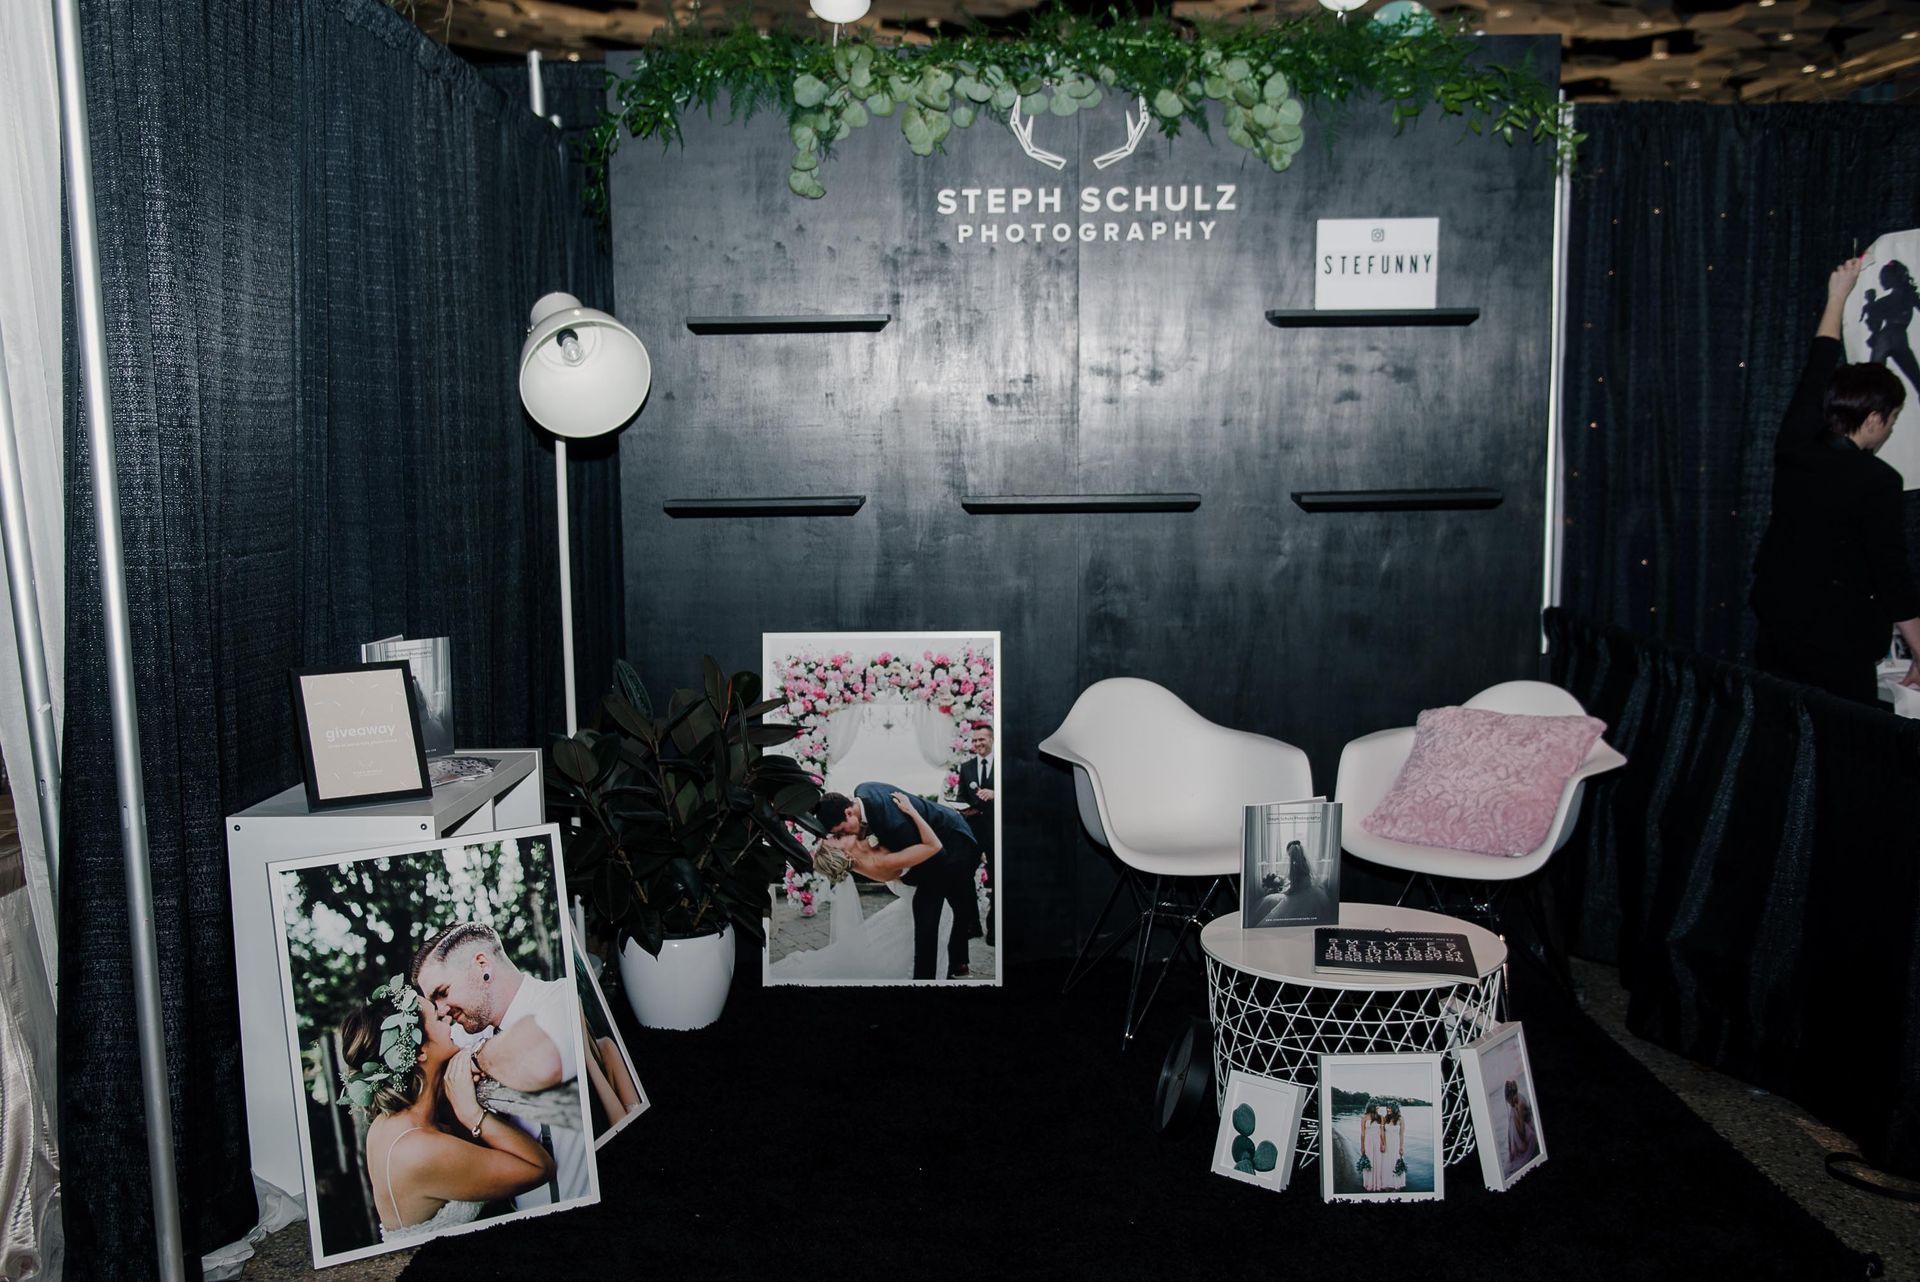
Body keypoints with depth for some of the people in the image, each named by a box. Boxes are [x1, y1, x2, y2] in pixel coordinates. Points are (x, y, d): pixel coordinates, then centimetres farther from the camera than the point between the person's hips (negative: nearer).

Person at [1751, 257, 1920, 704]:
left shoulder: (1794, 448, 0)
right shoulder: (1876, 481, -15)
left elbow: (1816, 374, 17)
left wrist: (1838, 295, 29)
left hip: (1775, 634, 7)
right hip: (1837, 650, -6)